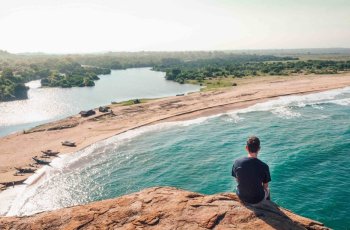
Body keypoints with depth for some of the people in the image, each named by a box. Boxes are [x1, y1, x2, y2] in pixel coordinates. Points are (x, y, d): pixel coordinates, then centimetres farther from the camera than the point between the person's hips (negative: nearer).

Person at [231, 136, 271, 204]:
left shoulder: (237, 162, -17)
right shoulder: (264, 166, -24)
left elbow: (237, 180, -2)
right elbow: (265, 186, -10)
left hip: (241, 197, 2)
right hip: (257, 199, -2)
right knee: (267, 190, 31)